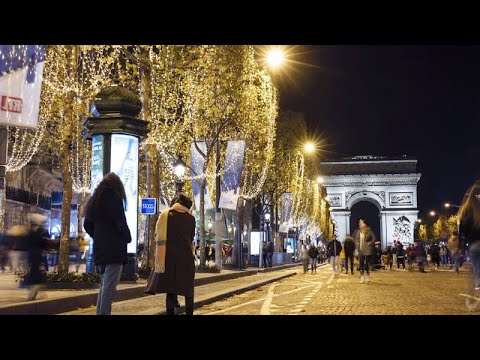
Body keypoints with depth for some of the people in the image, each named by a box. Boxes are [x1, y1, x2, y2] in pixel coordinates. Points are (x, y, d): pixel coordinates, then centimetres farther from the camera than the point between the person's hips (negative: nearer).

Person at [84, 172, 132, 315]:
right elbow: (120, 222, -13)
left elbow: (87, 225, 18)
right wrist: (128, 238, 2)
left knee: (104, 284, 15)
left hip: (99, 248, 8)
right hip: (114, 248, -8)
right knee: (109, 286, -8)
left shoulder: (95, 199, 17)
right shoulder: (114, 196, -6)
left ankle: (100, 312, 15)